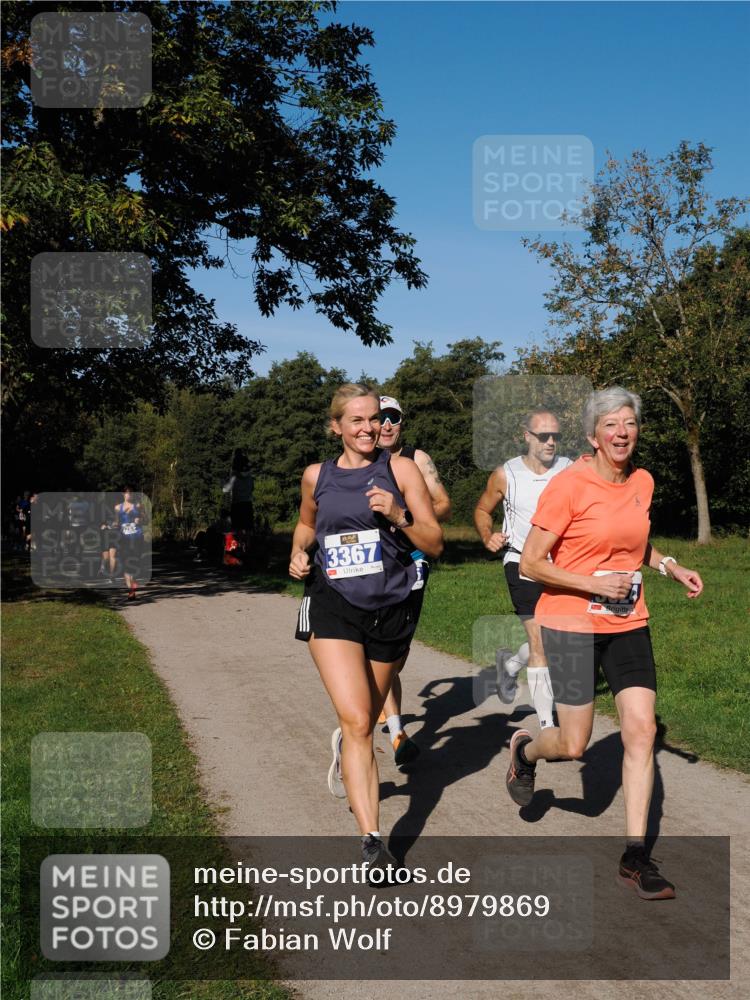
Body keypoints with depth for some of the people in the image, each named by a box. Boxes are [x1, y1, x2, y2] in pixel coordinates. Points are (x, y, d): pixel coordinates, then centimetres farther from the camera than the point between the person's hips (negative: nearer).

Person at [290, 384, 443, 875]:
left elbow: (435, 544, -3)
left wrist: (398, 516, -20)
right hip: (333, 608, -1)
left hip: (391, 610, 1)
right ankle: (373, 842, -13)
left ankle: (344, 747, 55)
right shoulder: (317, 476, 5)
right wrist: (299, 553, 6)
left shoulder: (401, 469, -1)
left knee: (365, 720, 19)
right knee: (357, 722, -16)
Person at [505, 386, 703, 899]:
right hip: (572, 624, -5)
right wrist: (594, 584, -21)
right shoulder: (569, 485, -15)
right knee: (574, 746, 2)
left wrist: (670, 566, 7)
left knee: (642, 731, -4)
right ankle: (524, 749, 38)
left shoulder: (643, 482, 5)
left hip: (629, 624, 5)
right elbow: (531, 564, -13)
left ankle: (635, 857, 6)